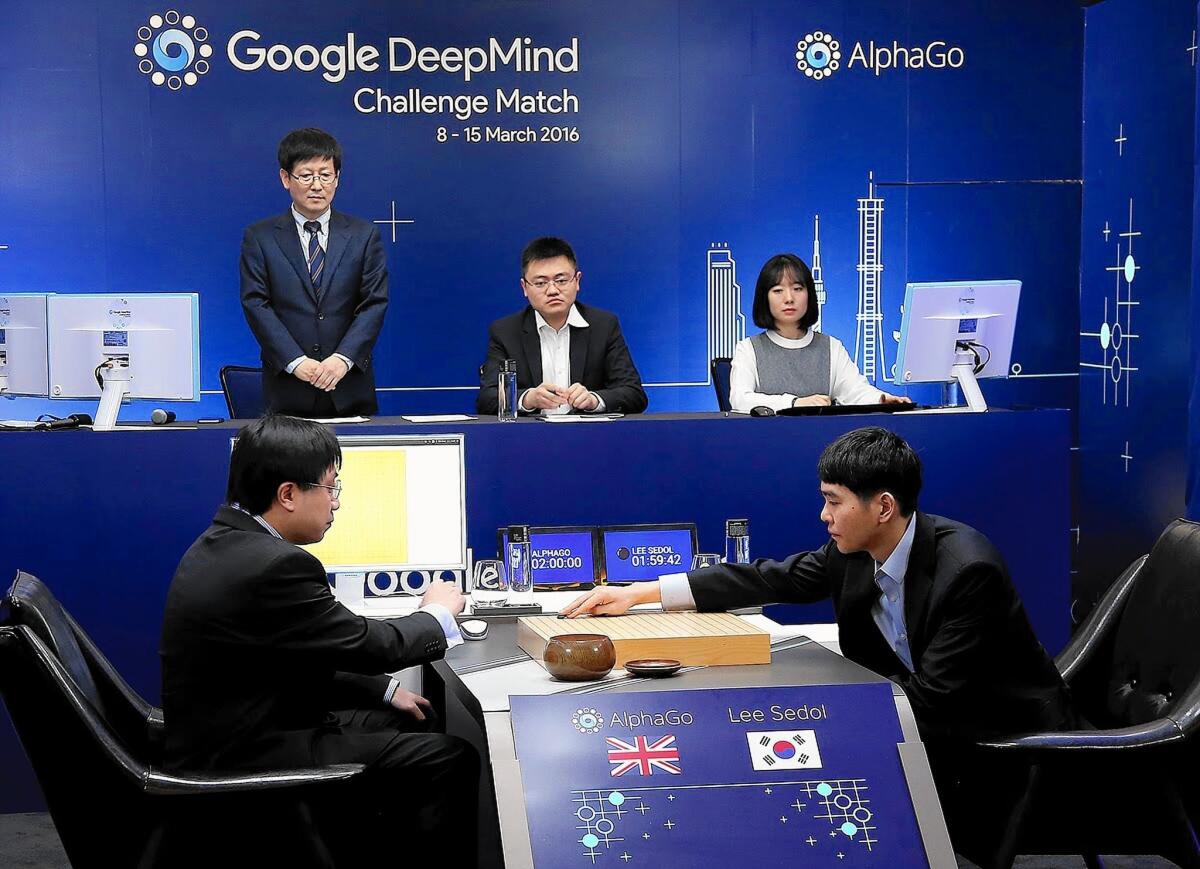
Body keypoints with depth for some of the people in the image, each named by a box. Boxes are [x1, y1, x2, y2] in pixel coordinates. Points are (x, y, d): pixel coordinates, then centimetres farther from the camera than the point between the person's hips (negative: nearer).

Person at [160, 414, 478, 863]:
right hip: (245, 762, -10)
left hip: (223, 738, 10)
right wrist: (436, 614, 4)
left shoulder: (224, 542, 6)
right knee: (451, 759, -6)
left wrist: (385, 690, 12)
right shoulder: (273, 565, -25)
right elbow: (371, 645, -15)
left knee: (414, 722, 18)